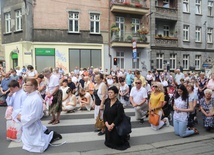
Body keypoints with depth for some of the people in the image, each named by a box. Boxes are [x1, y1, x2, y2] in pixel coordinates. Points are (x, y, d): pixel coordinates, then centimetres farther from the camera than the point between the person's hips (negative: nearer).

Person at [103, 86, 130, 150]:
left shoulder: (119, 104, -16)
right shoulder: (107, 103, 2)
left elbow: (119, 117, -19)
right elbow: (104, 114, 0)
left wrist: (112, 125, -19)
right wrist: (107, 124, -12)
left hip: (116, 126, -6)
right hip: (108, 126, 6)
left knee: (116, 142, 4)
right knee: (109, 141, 13)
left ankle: (125, 136, 31)